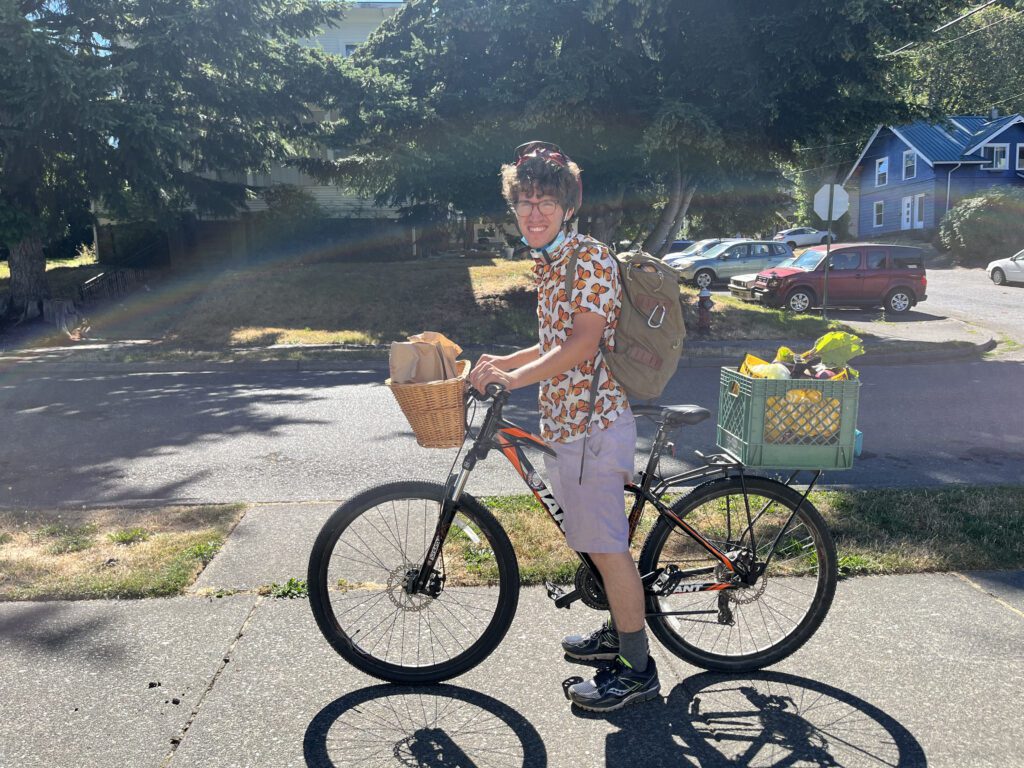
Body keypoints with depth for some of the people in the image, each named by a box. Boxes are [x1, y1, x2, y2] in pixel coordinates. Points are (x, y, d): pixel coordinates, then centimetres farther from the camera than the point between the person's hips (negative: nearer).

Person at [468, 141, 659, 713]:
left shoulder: (590, 256, -13)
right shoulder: (549, 264, 15)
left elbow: (582, 344, -22)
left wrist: (513, 378, -19)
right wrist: (503, 361, 17)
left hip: (592, 424, -10)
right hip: (569, 421, 10)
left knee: (608, 548, -2)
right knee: (598, 541, 20)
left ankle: (639, 671, 12)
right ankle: (618, 632, 38)